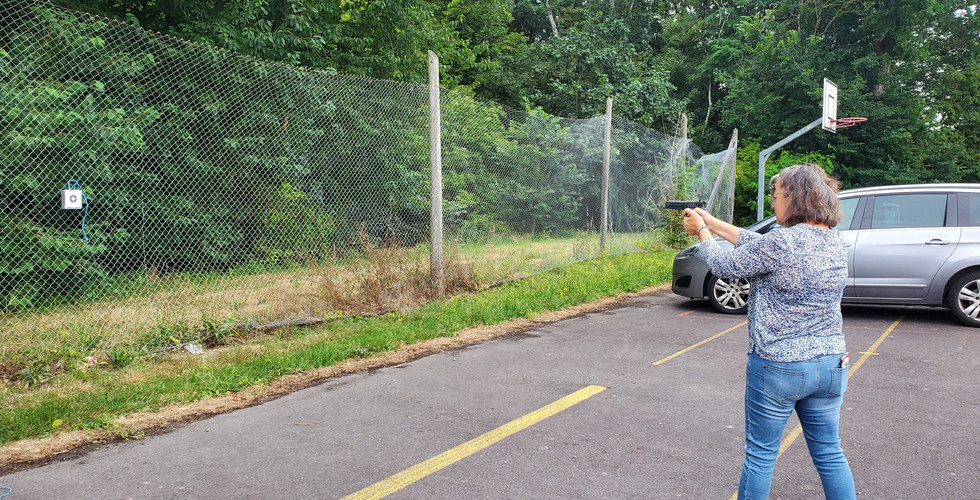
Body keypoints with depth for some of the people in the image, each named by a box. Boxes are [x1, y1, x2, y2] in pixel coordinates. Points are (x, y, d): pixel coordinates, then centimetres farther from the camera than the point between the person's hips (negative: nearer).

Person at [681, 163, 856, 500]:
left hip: (777, 368, -7)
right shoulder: (836, 242, 4)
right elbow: (761, 245, 10)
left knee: (760, 455, 9)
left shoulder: (782, 242, -20)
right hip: (830, 365, 7)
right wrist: (712, 222, 14)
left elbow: (724, 265, -8)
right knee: (830, 454, 17)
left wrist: (701, 230, 11)